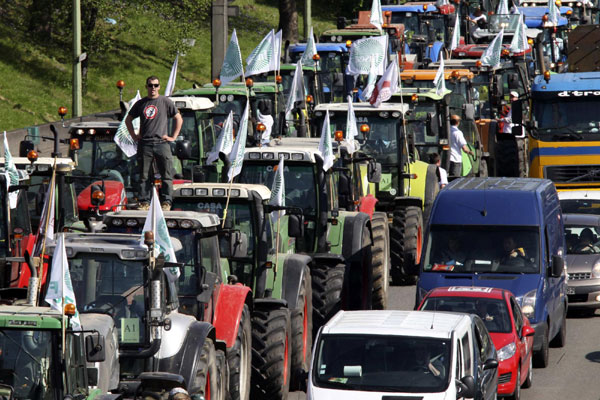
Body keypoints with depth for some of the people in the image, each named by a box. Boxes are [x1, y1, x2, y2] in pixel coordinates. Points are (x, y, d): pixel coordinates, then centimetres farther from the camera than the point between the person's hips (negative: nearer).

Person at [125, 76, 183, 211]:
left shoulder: (166, 102, 5)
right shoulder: (141, 103, 12)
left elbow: (179, 119, 10)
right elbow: (128, 120, 23)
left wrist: (173, 137, 3)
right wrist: (134, 135, 12)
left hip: (161, 143, -2)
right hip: (144, 145, 2)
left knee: (166, 174, -6)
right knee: (144, 175, 3)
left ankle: (166, 202, -2)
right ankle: (144, 202, 7)